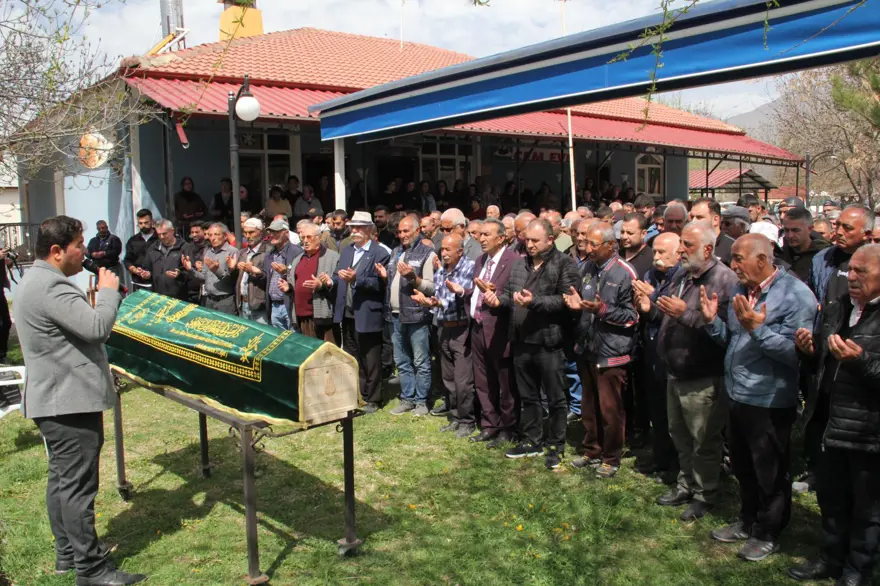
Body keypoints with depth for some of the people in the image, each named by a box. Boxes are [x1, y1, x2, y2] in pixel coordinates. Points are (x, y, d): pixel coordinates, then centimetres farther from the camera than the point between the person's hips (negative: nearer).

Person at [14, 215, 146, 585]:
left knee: (62, 479, 17)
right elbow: (97, 328, -26)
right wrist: (108, 291, -12)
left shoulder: (35, 281, 16)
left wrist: (95, 300, 12)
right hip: (70, 401, -12)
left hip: (52, 399, 12)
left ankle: (68, 552, 29)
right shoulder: (51, 287, -20)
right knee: (78, 485, -6)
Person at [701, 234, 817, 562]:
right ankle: (748, 522, 41)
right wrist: (712, 321, -6)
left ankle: (768, 534, 29)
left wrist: (757, 329, -31)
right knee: (743, 468, 22)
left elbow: (797, 353, -23)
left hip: (769, 402, -7)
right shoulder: (740, 290, 7)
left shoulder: (795, 295, -17)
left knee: (770, 474, 11)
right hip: (736, 396, 8)